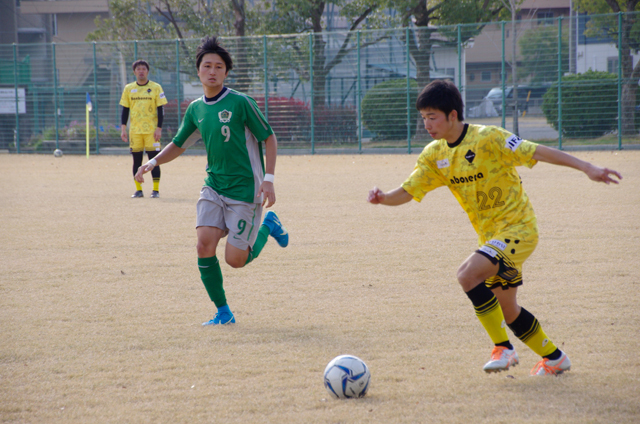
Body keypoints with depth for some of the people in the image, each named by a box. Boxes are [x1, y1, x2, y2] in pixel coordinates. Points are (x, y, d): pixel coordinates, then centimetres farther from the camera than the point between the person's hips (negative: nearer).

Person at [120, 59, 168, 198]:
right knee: (137, 160, 4)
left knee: (153, 159, -5)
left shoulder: (155, 87, 1)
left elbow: (160, 110, 0)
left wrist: (159, 128, -8)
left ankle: (156, 189, 0)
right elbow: (125, 110, 11)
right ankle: (138, 190, 10)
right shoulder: (129, 89, 8)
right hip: (134, 131, 3)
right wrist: (123, 128, 3)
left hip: (151, 130, -3)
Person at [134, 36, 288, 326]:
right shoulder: (196, 109, 6)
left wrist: (268, 180, -14)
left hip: (245, 190, -5)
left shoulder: (240, 103, -11)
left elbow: (269, 138, -6)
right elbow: (178, 145, 19)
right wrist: (152, 163, 2)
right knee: (205, 244, -13)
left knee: (235, 259, -6)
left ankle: (268, 226, 24)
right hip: (214, 187, 5)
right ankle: (223, 313, 1)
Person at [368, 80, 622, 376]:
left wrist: (587, 168, -24)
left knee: (467, 274, -27)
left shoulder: (488, 138, -17)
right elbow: (407, 192, 1)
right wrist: (383, 198, -22)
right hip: (491, 237, 8)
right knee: (507, 312, 14)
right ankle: (554, 358, 35)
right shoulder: (435, 155, 2)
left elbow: (536, 152, -18)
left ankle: (503, 348, -16)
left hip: (518, 228, -8)